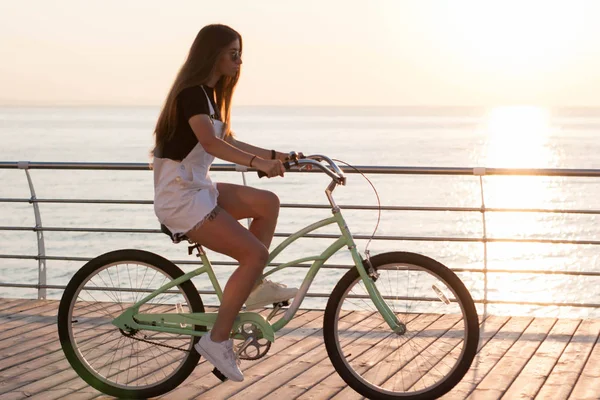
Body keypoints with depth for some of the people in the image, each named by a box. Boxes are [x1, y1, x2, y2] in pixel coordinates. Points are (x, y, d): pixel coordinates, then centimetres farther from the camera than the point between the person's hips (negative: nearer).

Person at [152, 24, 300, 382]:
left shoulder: (209, 93, 14)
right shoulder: (192, 93, -17)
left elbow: (228, 141, 20)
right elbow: (210, 142, -34)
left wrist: (274, 155, 12)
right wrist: (258, 163, -42)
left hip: (198, 188, 10)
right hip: (180, 196, -10)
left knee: (268, 203, 6)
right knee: (255, 254, -13)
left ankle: (255, 287, 10)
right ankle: (217, 340, -8)